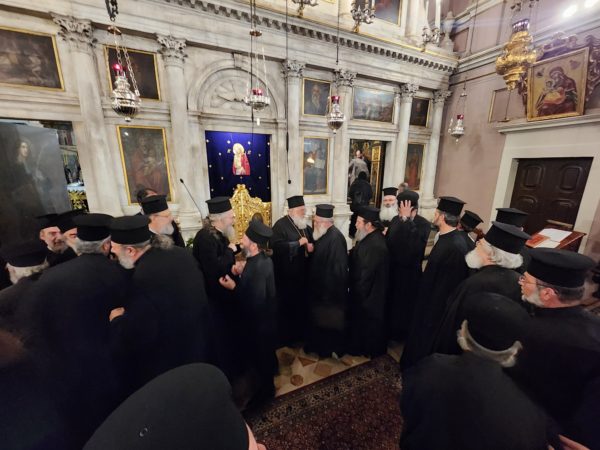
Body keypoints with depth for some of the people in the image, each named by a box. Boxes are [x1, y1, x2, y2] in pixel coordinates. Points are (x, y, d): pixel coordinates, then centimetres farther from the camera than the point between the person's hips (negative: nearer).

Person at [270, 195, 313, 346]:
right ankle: (286, 337, 28)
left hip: (303, 273, 7)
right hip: (287, 274, -7)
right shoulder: (280, 225, -13)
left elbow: (312, 242, 16)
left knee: (302, 304, 18)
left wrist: (311, 247, -8)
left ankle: (300, 333, 39)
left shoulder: (305, 225, 9)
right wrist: (298, 243, -24)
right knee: (287, 306, 7)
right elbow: (276, 245, -27)